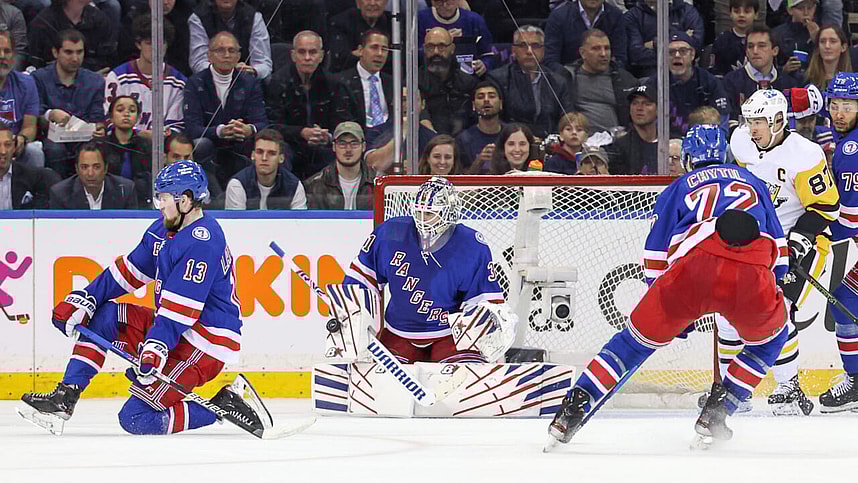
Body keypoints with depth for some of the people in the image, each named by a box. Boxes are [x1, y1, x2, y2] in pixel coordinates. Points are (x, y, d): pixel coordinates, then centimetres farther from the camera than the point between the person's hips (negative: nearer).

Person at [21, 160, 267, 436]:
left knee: (136, 419, -16)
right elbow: (129, 270, 13)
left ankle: (223, 406, -7)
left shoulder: (203, 241, -22)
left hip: (204, 345, -10)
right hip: (173, 329, 10)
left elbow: (180, 307, -28)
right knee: (101, 316, 3)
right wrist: (83, 301, 4)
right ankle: (67, 396, 2)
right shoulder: (164, 230, 9)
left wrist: (156, 348, -35)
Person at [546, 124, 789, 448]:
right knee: (768, 339, 30)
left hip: (693, 268, 0)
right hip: (752, 276, 0)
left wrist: (676, 313, 36)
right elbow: (778, 245, 32)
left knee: (637, 339, 17)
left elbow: (655, 258, 27)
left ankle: (572, 410, 7)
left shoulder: (678, 188, 32)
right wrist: (773, 286, 44)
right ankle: (715, 412, 18)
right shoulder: (752, 182, 37)